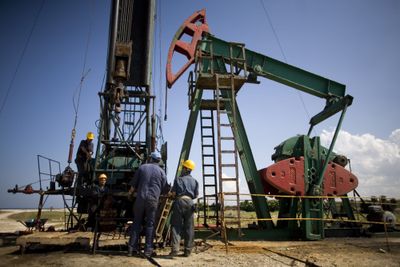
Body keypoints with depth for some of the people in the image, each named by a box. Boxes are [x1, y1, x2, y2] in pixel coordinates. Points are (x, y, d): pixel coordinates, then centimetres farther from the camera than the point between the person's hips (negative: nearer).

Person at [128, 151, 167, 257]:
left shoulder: (142, 167, 8)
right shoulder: (161, 171, 5)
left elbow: (133, 184, 11)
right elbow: (164, 189, 6)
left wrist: (130, 192, 29)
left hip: (140, 198, 2)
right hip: (153, 200, -1)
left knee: (137, 223, 11)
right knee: (150, 224, 5)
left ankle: (132, 248, 13)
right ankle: (148, 250, 5)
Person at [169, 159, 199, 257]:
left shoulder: (178, 179, 2)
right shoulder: (194, 181, 12)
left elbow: (173, 193, -2)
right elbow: (196, 195, 11)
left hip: (179, 201, -3)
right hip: (189, 202, 3)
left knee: (176, 226, 1)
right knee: (189, 227, 7)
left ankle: (175, 249, -7)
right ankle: (188, 250, 9)